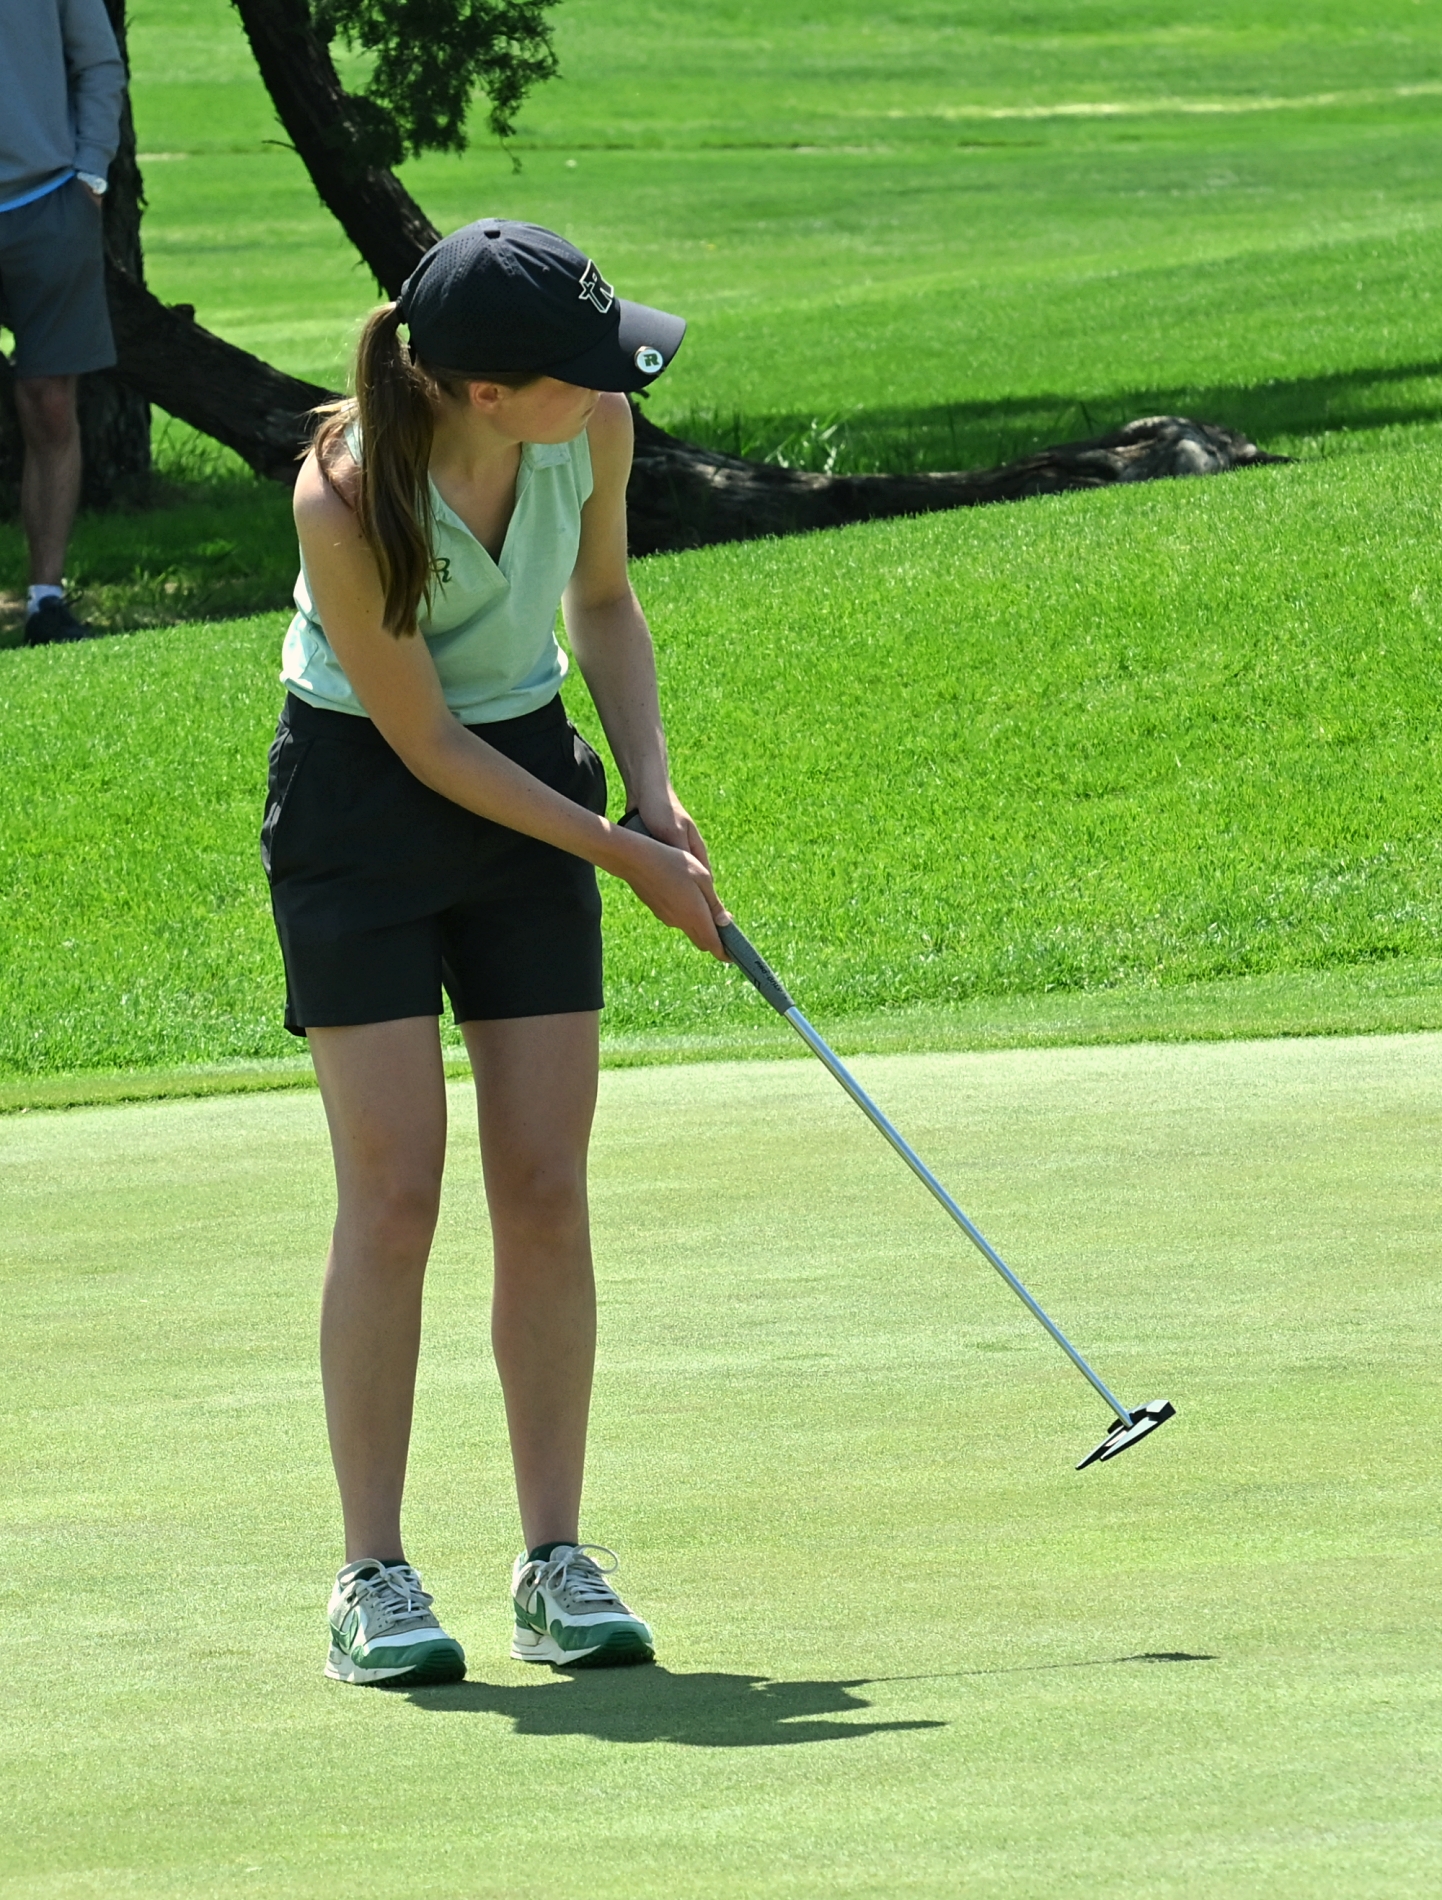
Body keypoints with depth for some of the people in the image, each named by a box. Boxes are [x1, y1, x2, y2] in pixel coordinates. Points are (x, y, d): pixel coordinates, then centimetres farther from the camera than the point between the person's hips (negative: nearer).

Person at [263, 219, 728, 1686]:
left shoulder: (593, 425, -14)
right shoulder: (348, 496, -29)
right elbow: (427, 746, -19)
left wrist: (653, 791, -3)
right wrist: (626, 859, -13)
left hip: (532, 777, 5)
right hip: (360, 800, -5)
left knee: (546, 1191, -1)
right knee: (393, 1193, -10)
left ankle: (557, 1564, 4)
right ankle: (372, 1580, -3)